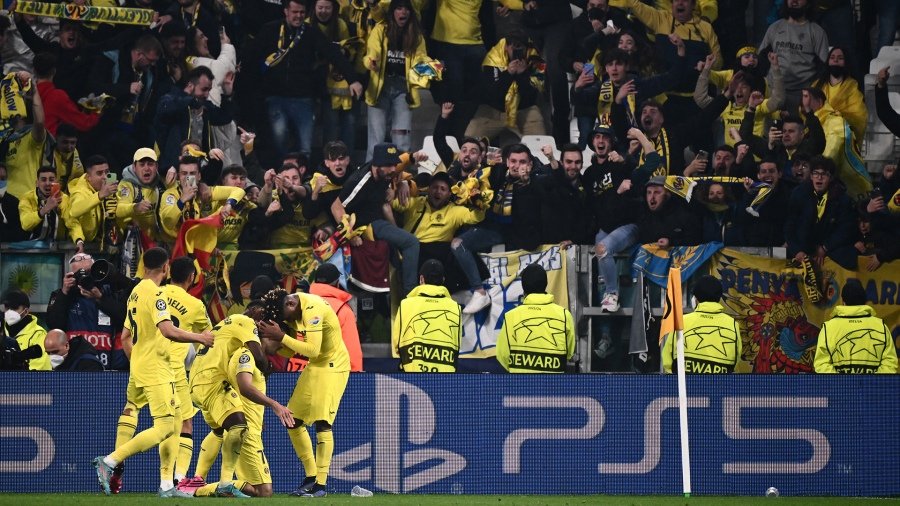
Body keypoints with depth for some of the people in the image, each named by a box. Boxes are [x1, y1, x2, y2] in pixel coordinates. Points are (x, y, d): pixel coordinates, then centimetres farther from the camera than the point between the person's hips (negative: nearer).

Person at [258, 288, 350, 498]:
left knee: (322, 421, -16)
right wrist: (272, 341, -15)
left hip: (332, 365, -9)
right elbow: (291, 351, 3)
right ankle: (311, 476, 15)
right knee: (294, 420, 7)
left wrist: (281, 337, -28)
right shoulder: (293, 312, 1)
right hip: (314, 367, 9)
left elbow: (313, 350, -30)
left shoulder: (312, 310, -25)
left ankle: (321, 484, -15)